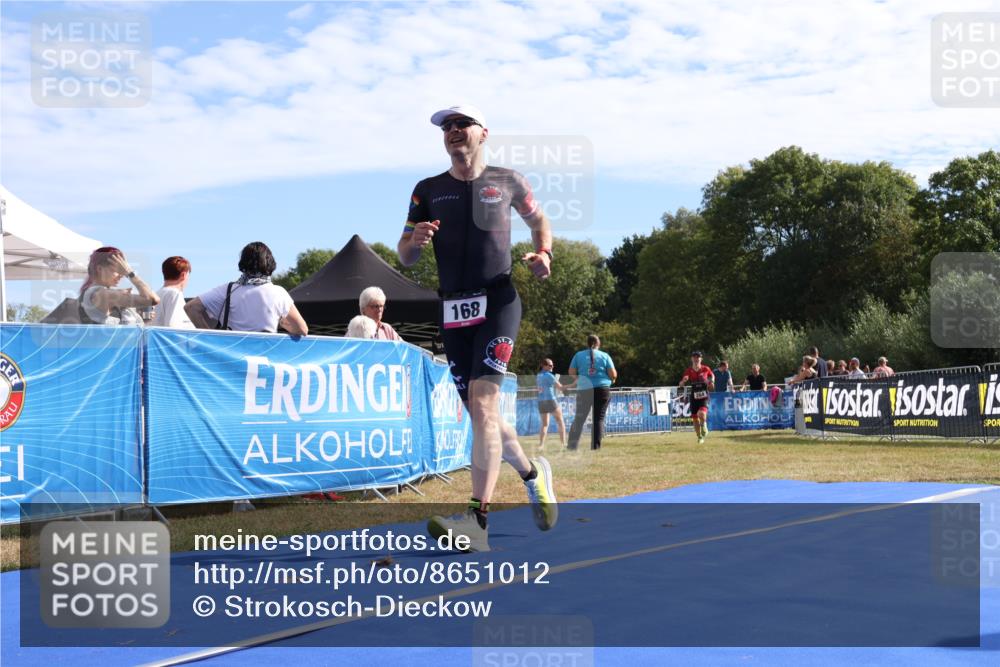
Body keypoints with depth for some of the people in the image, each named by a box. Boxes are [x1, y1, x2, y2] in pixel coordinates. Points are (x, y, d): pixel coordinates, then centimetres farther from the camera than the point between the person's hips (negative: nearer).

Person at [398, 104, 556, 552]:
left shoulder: (506, 181, 6)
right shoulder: (428, 190, 10)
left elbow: (538, 220, 21)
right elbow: (405, 257, 8)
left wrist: (543, 253, 1)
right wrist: (415, 241, -15)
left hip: (497, 301, -4)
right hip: (453, 310, 4)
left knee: (482, 403, -20)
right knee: (481, 413, 9)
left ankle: (478, 520, -26)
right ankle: (531, 473, 37)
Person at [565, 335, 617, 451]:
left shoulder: (579, 355, 6)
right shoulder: (604, 355, 3)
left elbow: (571, 372, 6)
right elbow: (613, 375, 0)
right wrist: (612, 380, 22)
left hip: (584, 390, 1)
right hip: (602, 389, -1)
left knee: (579, 419, 9)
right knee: (599, 419, 3)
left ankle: (572, 446, 5)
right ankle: (595, 447, -3)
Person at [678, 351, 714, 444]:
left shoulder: (706, 369, -2)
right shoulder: (689, 371, -2)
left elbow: (712, 375, 21)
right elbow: (680, 384, -8)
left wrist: (711, 382, 1)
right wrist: (683, 380, -30)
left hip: (704, 397, -2)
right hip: (694, 397, 2)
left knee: (702, 413, -26)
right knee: (695, 418, 4)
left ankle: (704, 426, 7)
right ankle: (700, 437, 25)